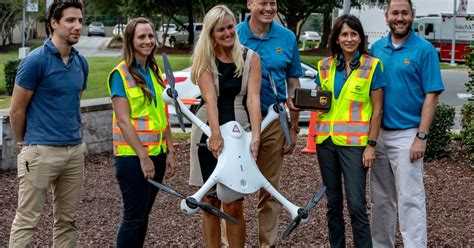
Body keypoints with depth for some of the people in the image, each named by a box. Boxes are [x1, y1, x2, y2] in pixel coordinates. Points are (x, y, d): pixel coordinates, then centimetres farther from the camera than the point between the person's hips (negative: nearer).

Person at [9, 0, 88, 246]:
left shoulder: (81, 63, 8)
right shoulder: (35, 60, -12)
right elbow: (17, 110, -6)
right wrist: (25, 144, 5)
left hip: (75, 150, 7)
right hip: (42, 152, -6)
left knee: (67, 219, 13)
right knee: (27, 220, -1)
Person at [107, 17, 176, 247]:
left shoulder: (154, 71, 12)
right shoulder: (121, 74, -10)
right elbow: (123, 120, -15)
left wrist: (170, 151, 8)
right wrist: (143, 156, -18)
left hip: (157, 153, 7)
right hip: (133, 156, -7)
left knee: (143, 214, 12)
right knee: (133, 217, -3)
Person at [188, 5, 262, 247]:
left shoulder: (251, 58, -2)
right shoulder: (204, 60, -3)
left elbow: (253, 98, -12)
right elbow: (210, 98, -17)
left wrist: (256, 136, -25)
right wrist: (216, 134, -30)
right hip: (209, 134, 0)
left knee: (234, 205, 1)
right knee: (210, 202, 6)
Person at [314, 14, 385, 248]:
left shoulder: (371, 65, -2)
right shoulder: (325, 66, 8)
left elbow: (377, 109, -3)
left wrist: (371, 145, -8)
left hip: (354, 141, -4)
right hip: (326, 140, 4)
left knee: (356, 204, -8)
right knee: (333, 202, 11)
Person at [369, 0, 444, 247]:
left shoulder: (424, 49, -7)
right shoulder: (376, 48, 7)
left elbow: (431, 96, -9)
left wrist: (421, 137, -14)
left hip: (406, 135, -5)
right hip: (378, 133, 5)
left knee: (410, 200, -4)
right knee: (381, 199, 14)